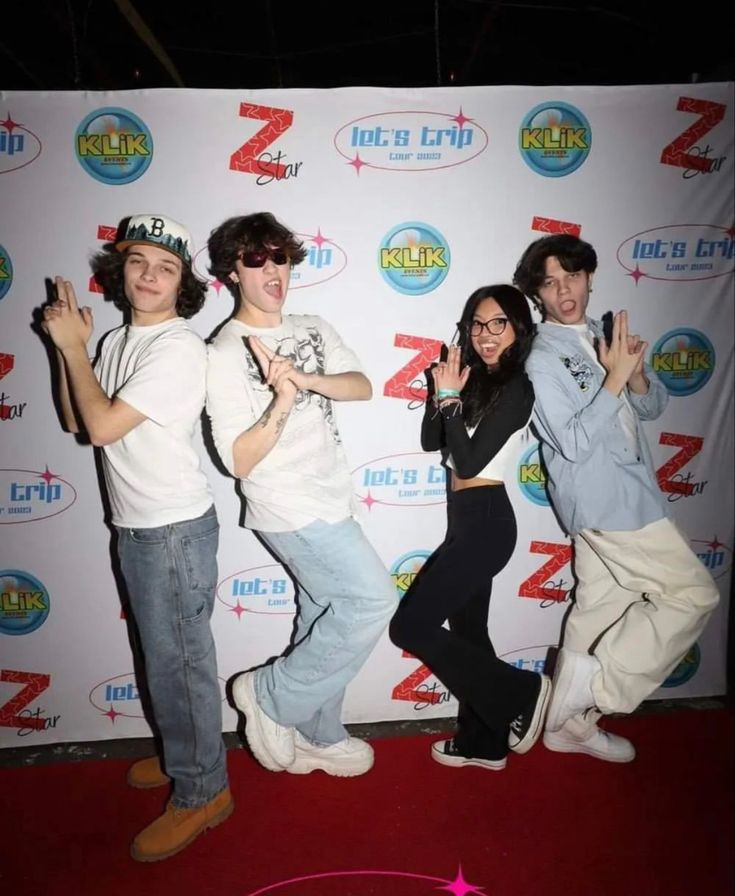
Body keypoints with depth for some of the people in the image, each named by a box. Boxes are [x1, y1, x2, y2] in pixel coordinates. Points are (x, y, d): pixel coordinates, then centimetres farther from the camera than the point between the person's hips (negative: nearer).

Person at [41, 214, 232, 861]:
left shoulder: (180, 348, -18)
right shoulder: (118, 341, 9)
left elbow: (103, 426, -22)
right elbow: (76, 419, 11)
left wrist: (72, 345, -11)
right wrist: (69, 345, 0)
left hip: (175, 529, -8)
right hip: (135, 527, 8)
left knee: (178, 660, 2)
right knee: (165, 655, 20)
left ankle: (201, 792, 20)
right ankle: (183, 756, 40)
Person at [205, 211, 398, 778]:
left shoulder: (314, 328, 9)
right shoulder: (225, 353, -11)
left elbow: (362, 386, -4)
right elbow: (239, 460, -16)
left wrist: (309, 380, -22)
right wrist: (282, 402, -31)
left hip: (329, 501, 7)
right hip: (289, 509, -7)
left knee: (326, 617, 14)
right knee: (373, 599, -11)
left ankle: (318, 738, 33)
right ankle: (271, 695, 8)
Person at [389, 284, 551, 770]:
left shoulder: (516, 388, -15)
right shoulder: (479, 380, 10)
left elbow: (470, 460, -21)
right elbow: (430, 441, 9)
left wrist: (451, 397, -14)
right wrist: (442, 392, -5)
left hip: (485, 524, -9)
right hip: (469, 522, 9)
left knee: (411, 626, -6)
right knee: (467, 629, 16)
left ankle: (524, 693, 7)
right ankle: (483, 742, 31)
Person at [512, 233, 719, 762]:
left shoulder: (605, 337, 10)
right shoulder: (543, 357, -13)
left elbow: (654, 406, 11)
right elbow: (573, 442, -19)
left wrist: (636, 374, -10)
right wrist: (615, 378, -22)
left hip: (622, 495, 7)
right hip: (604, 500, -7)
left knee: (601, 609, 13)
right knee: (694, 593, -2)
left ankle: (570, 724, 27)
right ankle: (598, 684, 6)